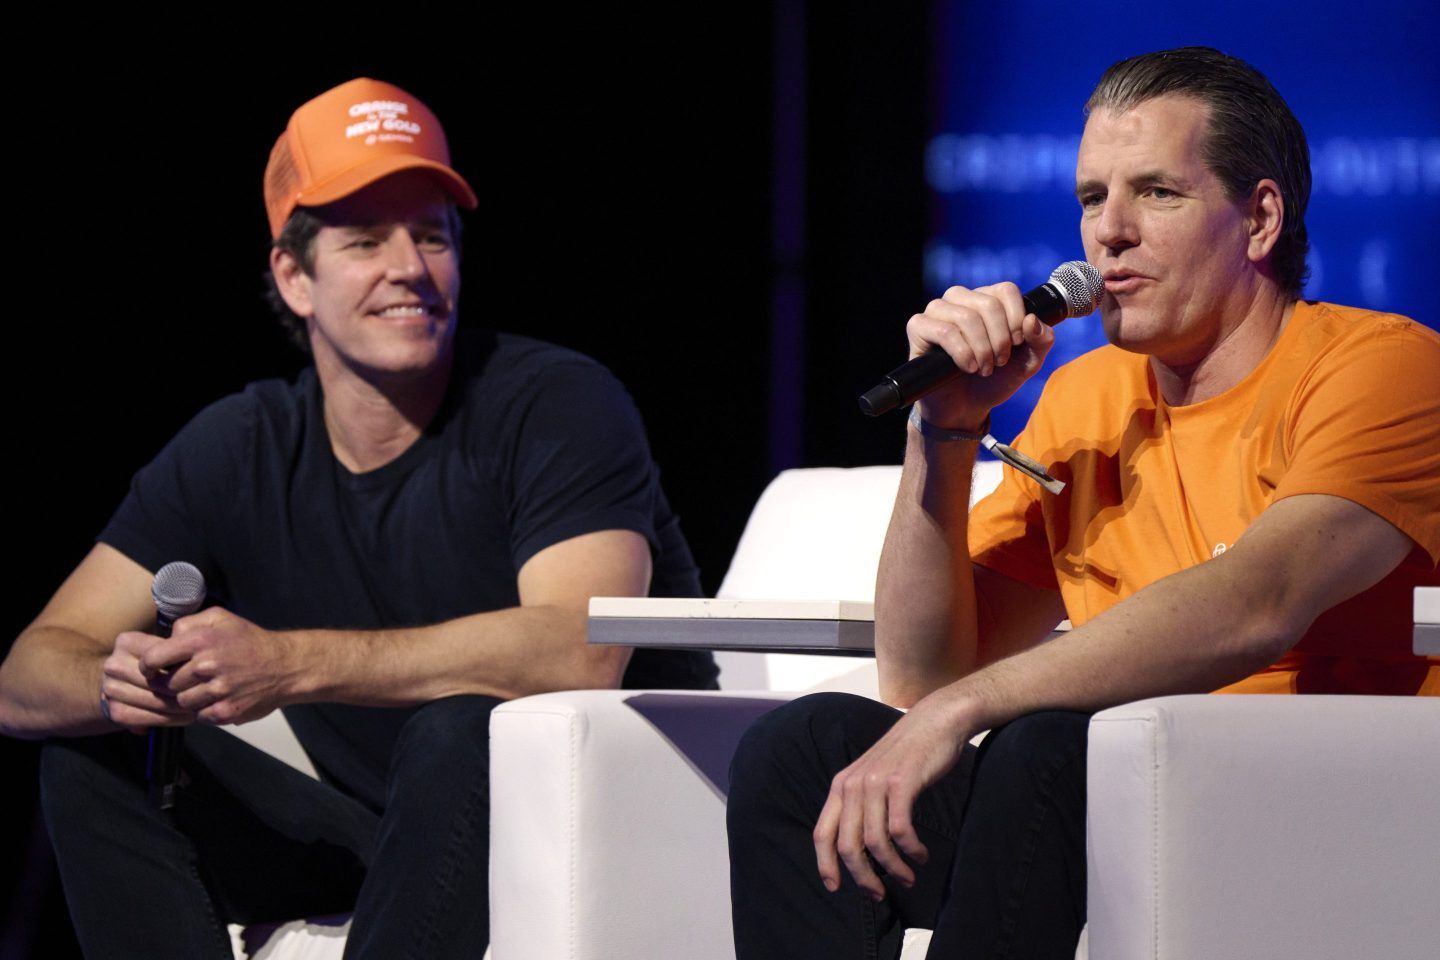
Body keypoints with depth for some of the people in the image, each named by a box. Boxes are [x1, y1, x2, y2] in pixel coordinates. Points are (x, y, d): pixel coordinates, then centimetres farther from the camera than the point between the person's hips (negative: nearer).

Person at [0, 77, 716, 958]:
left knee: (463, 733, -35)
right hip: (388, 840, 5)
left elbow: (578, 653, -31)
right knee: (95, 751, -6)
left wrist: (290, 664, -35)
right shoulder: (239, 450, 3)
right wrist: (124, 685, -28)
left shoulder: (559, 404, -13)